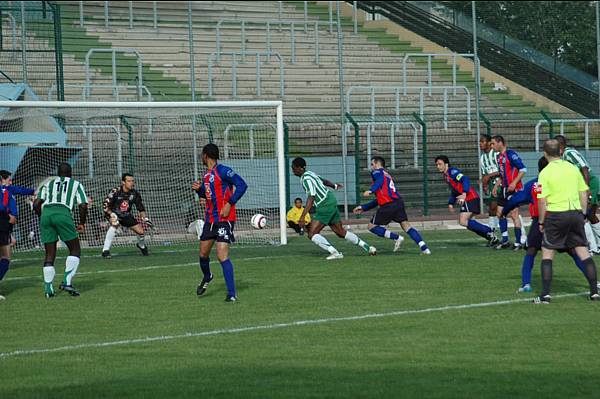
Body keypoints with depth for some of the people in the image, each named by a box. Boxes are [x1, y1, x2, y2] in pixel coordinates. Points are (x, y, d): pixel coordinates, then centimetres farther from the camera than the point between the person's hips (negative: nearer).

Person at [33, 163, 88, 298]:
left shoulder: (48, 183, 27)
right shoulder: (76, 184, 21)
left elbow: (36, 204, 16)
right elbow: (83, 206, 9)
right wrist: (82, 224, 22)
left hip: (46, 213, 3)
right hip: (63, 214, -3)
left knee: (50, 255, 11)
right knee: (75, 250, 10)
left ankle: (48, 289, 4)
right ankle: (67, 281, -6)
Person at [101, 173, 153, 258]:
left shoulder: (135, 193, -10)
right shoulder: (115, 192, -24)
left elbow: (141, 208, 3)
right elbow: (105, 206, -21)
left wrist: (146, 219, -5)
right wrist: (111, 214, -35)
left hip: (126, 215, 4)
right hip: (114, 214, -4)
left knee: (140, 231, -4)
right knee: (115, 224, -37)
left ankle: (142, 245, 34)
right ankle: (105, 250, -33)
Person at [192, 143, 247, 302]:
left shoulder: (222, 171, -13)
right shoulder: (206, 175, 14)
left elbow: (242, 185, -18)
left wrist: (229, 204, -21)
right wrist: (198, 189, 6)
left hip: (224, 218, -9)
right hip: (210, 218, 9)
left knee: (222, 256, -16)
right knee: (203, 253, 16)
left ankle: (232, 294, -13)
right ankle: (206, 277, 46)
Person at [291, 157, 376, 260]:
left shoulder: (306, 179, -18)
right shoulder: (309, 174, 12)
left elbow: (311, 198, -26)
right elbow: (324, 181, 29)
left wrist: (302, 217, -30)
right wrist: (334, 186, 50)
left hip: (325, 207, -10)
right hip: (332, 202, 10)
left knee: (312, 234, -11)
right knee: (341, 233, 17)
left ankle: (335, 253, -19)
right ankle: (368, 247, 20)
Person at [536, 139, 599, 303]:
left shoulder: (545, 173, -7)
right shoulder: (573, 168, 7)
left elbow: (542, 200, -10)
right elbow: (584, 193, 11)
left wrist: (541, 222, 0)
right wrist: (583, 214, 19)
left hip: (556, 215, -4)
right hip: (576, 212, 4)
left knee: (547, 252, 6)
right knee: (583, 251, 8)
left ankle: (545, 294, -1)